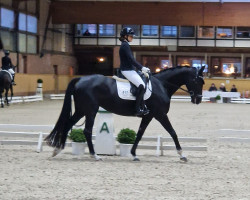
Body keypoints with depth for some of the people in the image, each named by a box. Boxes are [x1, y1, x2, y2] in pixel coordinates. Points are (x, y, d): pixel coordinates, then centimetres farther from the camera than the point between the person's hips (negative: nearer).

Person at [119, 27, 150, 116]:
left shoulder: (125, 45, 19)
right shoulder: (125, 45, -12)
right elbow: (131, 59, -20)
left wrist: (141, 68, 16)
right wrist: (142, 68, -20)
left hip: (130, 69, 11)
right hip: (127, 71, -11)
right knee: (141, 85, -21)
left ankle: (143, 107, 4)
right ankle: (138, 109, -21)